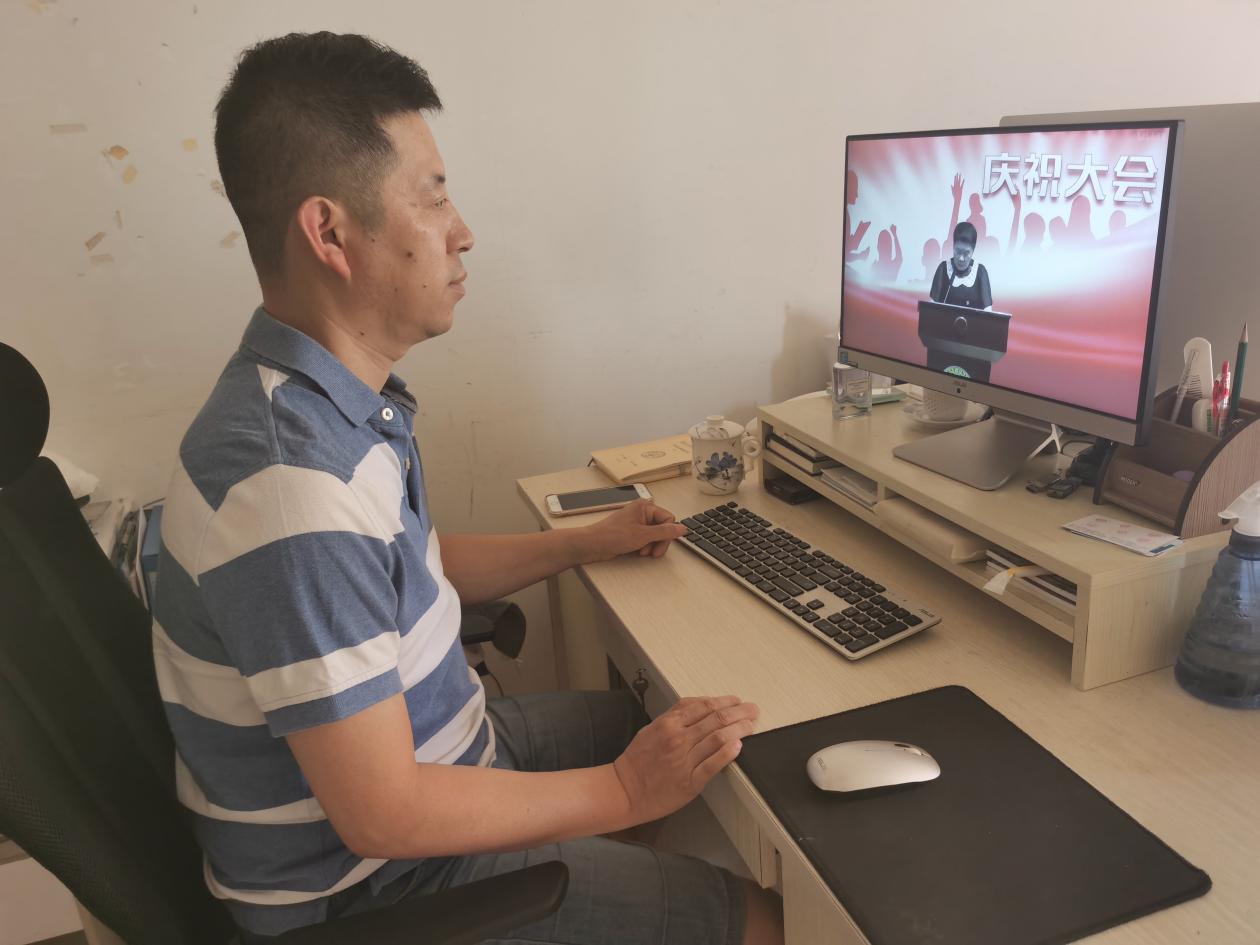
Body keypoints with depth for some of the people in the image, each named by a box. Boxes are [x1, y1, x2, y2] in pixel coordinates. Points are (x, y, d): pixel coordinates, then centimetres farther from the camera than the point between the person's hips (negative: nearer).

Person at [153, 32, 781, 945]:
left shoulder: (323, 393, -2)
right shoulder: (293, 482, -34)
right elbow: (384, 815, -29)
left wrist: (586, 543, 14)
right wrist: (625, 792, -19)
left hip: (440, 744, 9)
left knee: (669, 717, 21)